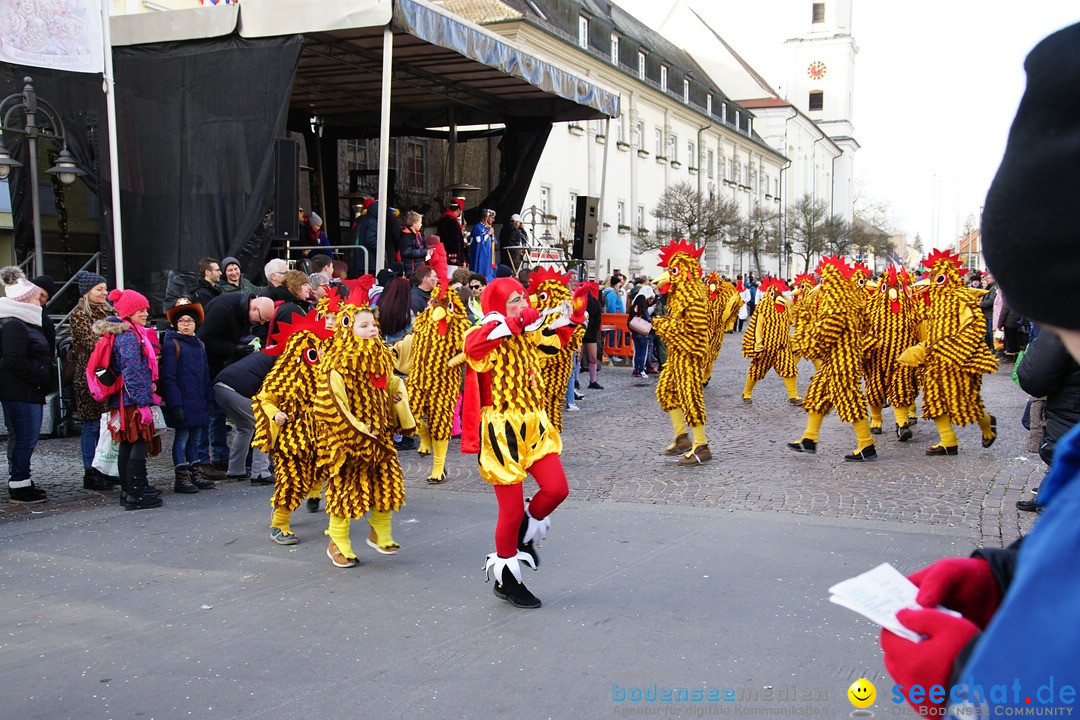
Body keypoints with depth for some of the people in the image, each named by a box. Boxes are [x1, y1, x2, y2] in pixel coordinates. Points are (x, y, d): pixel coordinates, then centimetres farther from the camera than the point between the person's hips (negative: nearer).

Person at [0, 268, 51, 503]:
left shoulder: (26, 323, 18)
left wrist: (44, 380, 13)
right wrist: (43, 378, -17)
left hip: (30, 391, 10)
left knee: (25, 438, 14)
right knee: (24, 438, -6)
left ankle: (21, 483, 22)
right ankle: (19, 486, 1)